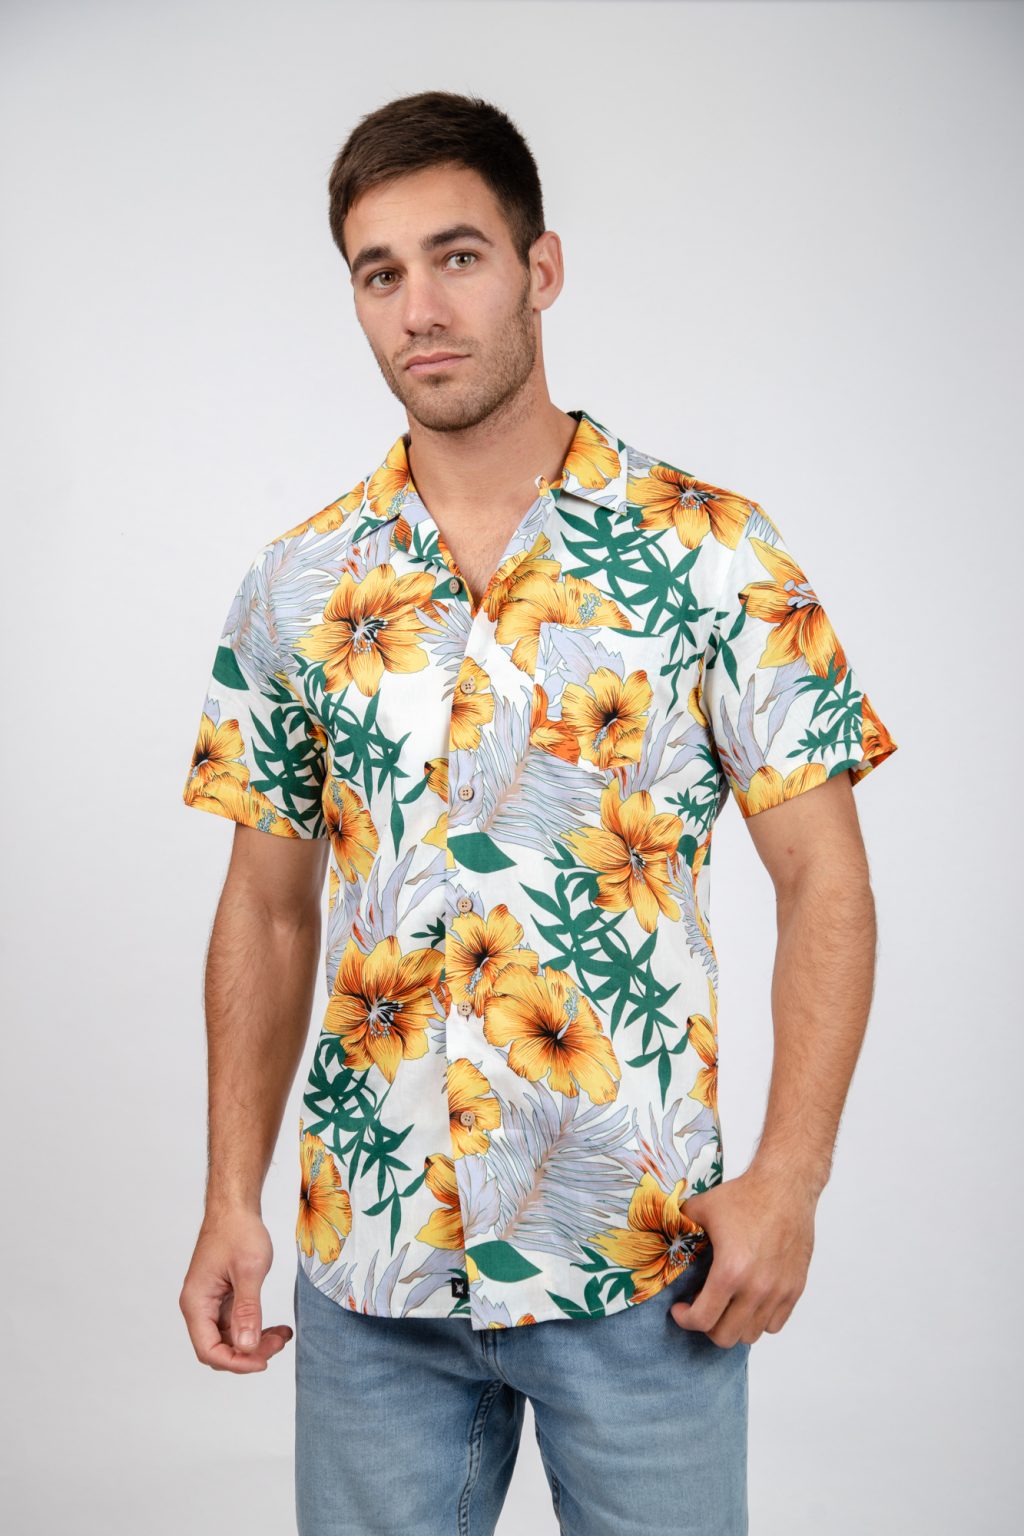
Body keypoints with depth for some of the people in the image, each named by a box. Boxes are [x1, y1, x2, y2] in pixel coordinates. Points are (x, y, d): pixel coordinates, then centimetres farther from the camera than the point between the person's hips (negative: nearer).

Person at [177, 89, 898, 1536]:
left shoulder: (717, 557, -6)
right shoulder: (298, 586, 4)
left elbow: (824, 882, -4)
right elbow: (270, 908, 9)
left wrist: (790, 1176, -13)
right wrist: (231, 1201, 3)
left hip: (642, 1259, -2)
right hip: (369, 1261, 3)